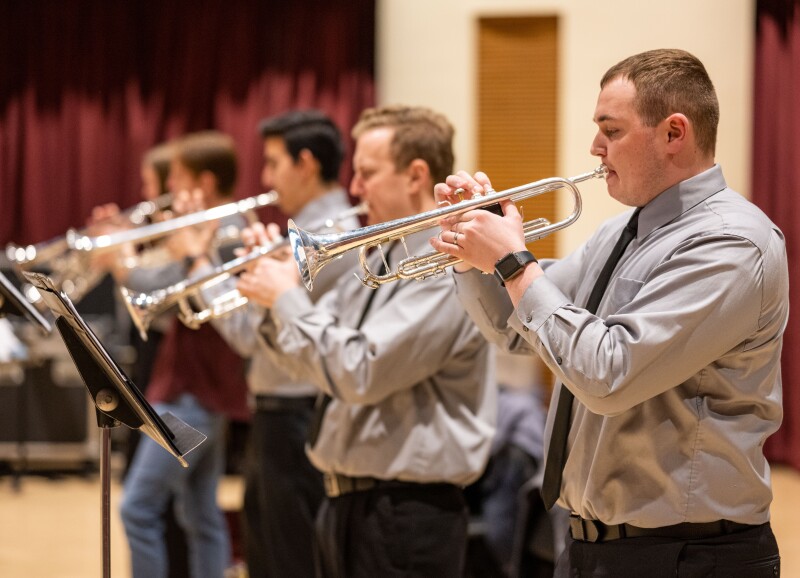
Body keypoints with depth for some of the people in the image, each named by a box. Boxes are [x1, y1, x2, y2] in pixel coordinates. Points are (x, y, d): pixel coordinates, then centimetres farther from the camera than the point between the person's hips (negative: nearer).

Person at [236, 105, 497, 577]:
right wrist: (275, 301, -1)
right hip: (348, 502, 9)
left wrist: (287, 298, -13)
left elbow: (359, 374, -24)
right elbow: (310, 359, 17)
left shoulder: (445, 270, -17)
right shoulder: (379, 259, 13)